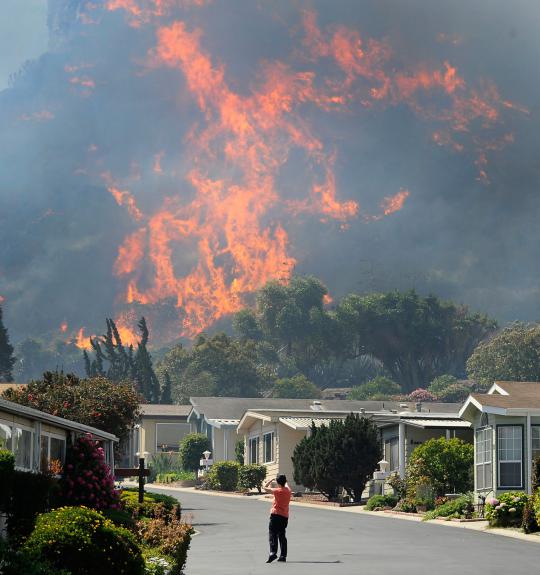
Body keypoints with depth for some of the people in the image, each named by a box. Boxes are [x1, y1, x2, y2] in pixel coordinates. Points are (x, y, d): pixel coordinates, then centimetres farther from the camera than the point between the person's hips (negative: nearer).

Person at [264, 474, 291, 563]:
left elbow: (265, 487, 0)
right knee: (282, 536, 12)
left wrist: (271, 480, 11)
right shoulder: (288, 491, 7)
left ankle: (273, 553, -27)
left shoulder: (277, 491, -9)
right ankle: (283, 555, 9)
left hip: (276, 514, -6)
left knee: (273, 535, -10)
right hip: (285, 516, 6)